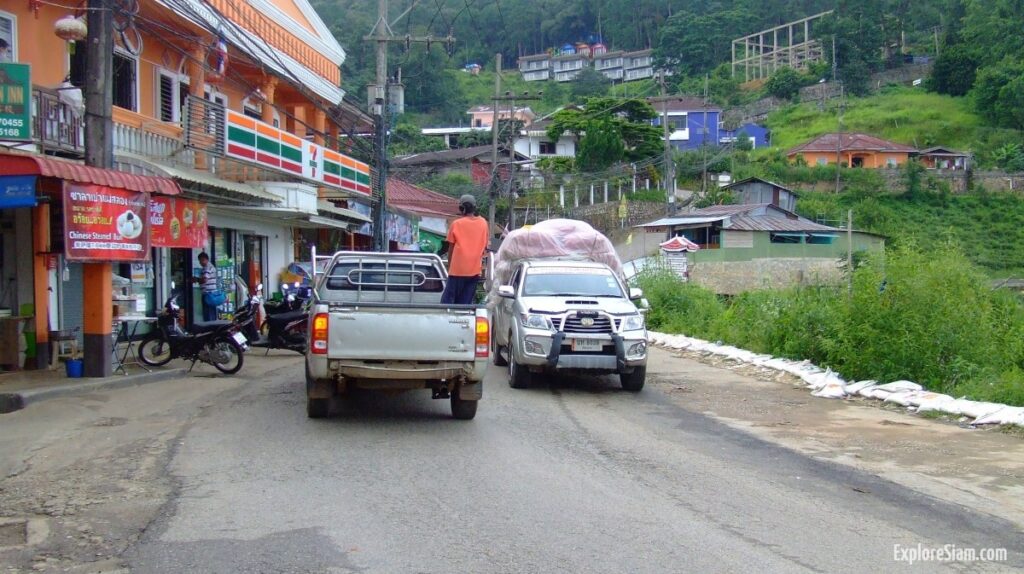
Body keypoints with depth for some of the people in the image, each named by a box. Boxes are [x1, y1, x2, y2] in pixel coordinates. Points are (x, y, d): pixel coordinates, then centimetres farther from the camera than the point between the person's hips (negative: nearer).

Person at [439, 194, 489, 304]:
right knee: (465, 303, 6)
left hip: (458, 270, -3)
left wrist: (449, 266, 13)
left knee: (447, 301, 2)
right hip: (475, 270, 4)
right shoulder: (483, 223, 5)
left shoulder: (456, 224, -4)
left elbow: (451, 248, 2)